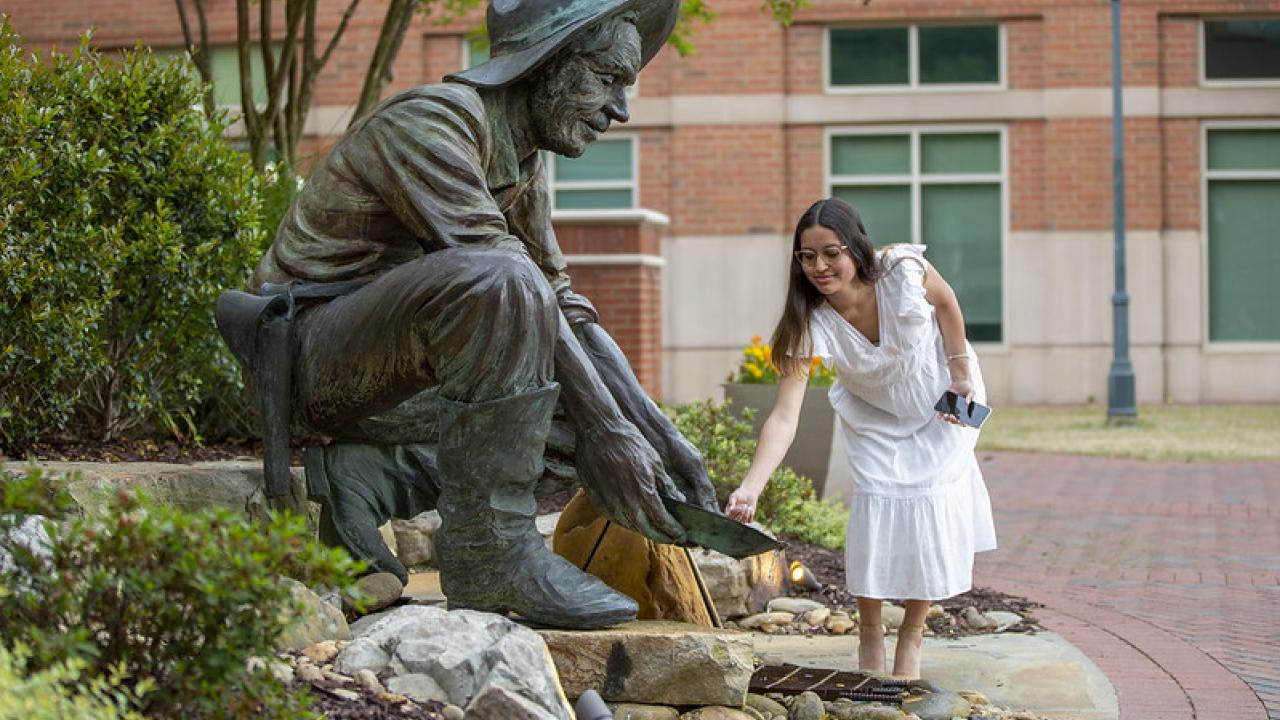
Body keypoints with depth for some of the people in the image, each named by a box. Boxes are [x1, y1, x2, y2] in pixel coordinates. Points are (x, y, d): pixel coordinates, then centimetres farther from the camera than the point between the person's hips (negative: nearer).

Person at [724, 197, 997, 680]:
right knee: (876, 507, -12)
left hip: (939, 401, 0)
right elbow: (784, 417, -38)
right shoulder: (810, 323, -32)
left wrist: (961, 375, -5)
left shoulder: (904, 271, -34)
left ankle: (912, 633, 10)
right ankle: (869, 633, 10)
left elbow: (944, 301, -9)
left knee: (935, 508, -8)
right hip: (873, 416, 0)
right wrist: (749, 489, -51)